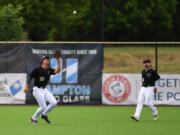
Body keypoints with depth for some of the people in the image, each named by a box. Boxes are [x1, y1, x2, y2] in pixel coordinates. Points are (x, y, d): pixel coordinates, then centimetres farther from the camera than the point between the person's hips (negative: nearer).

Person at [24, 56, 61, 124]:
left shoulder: (49, 70, 6)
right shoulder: (37, 69, -10)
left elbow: (57, 71, -10)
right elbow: (30, 77, -6)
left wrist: (59, 63, -21)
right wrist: (26, 86, -12)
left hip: (45, 90, 7)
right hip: (37, 90, -7)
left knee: (54, 102, -9)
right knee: (43, 107, -12)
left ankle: (44, 115, 13)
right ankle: (33, 119, 10)